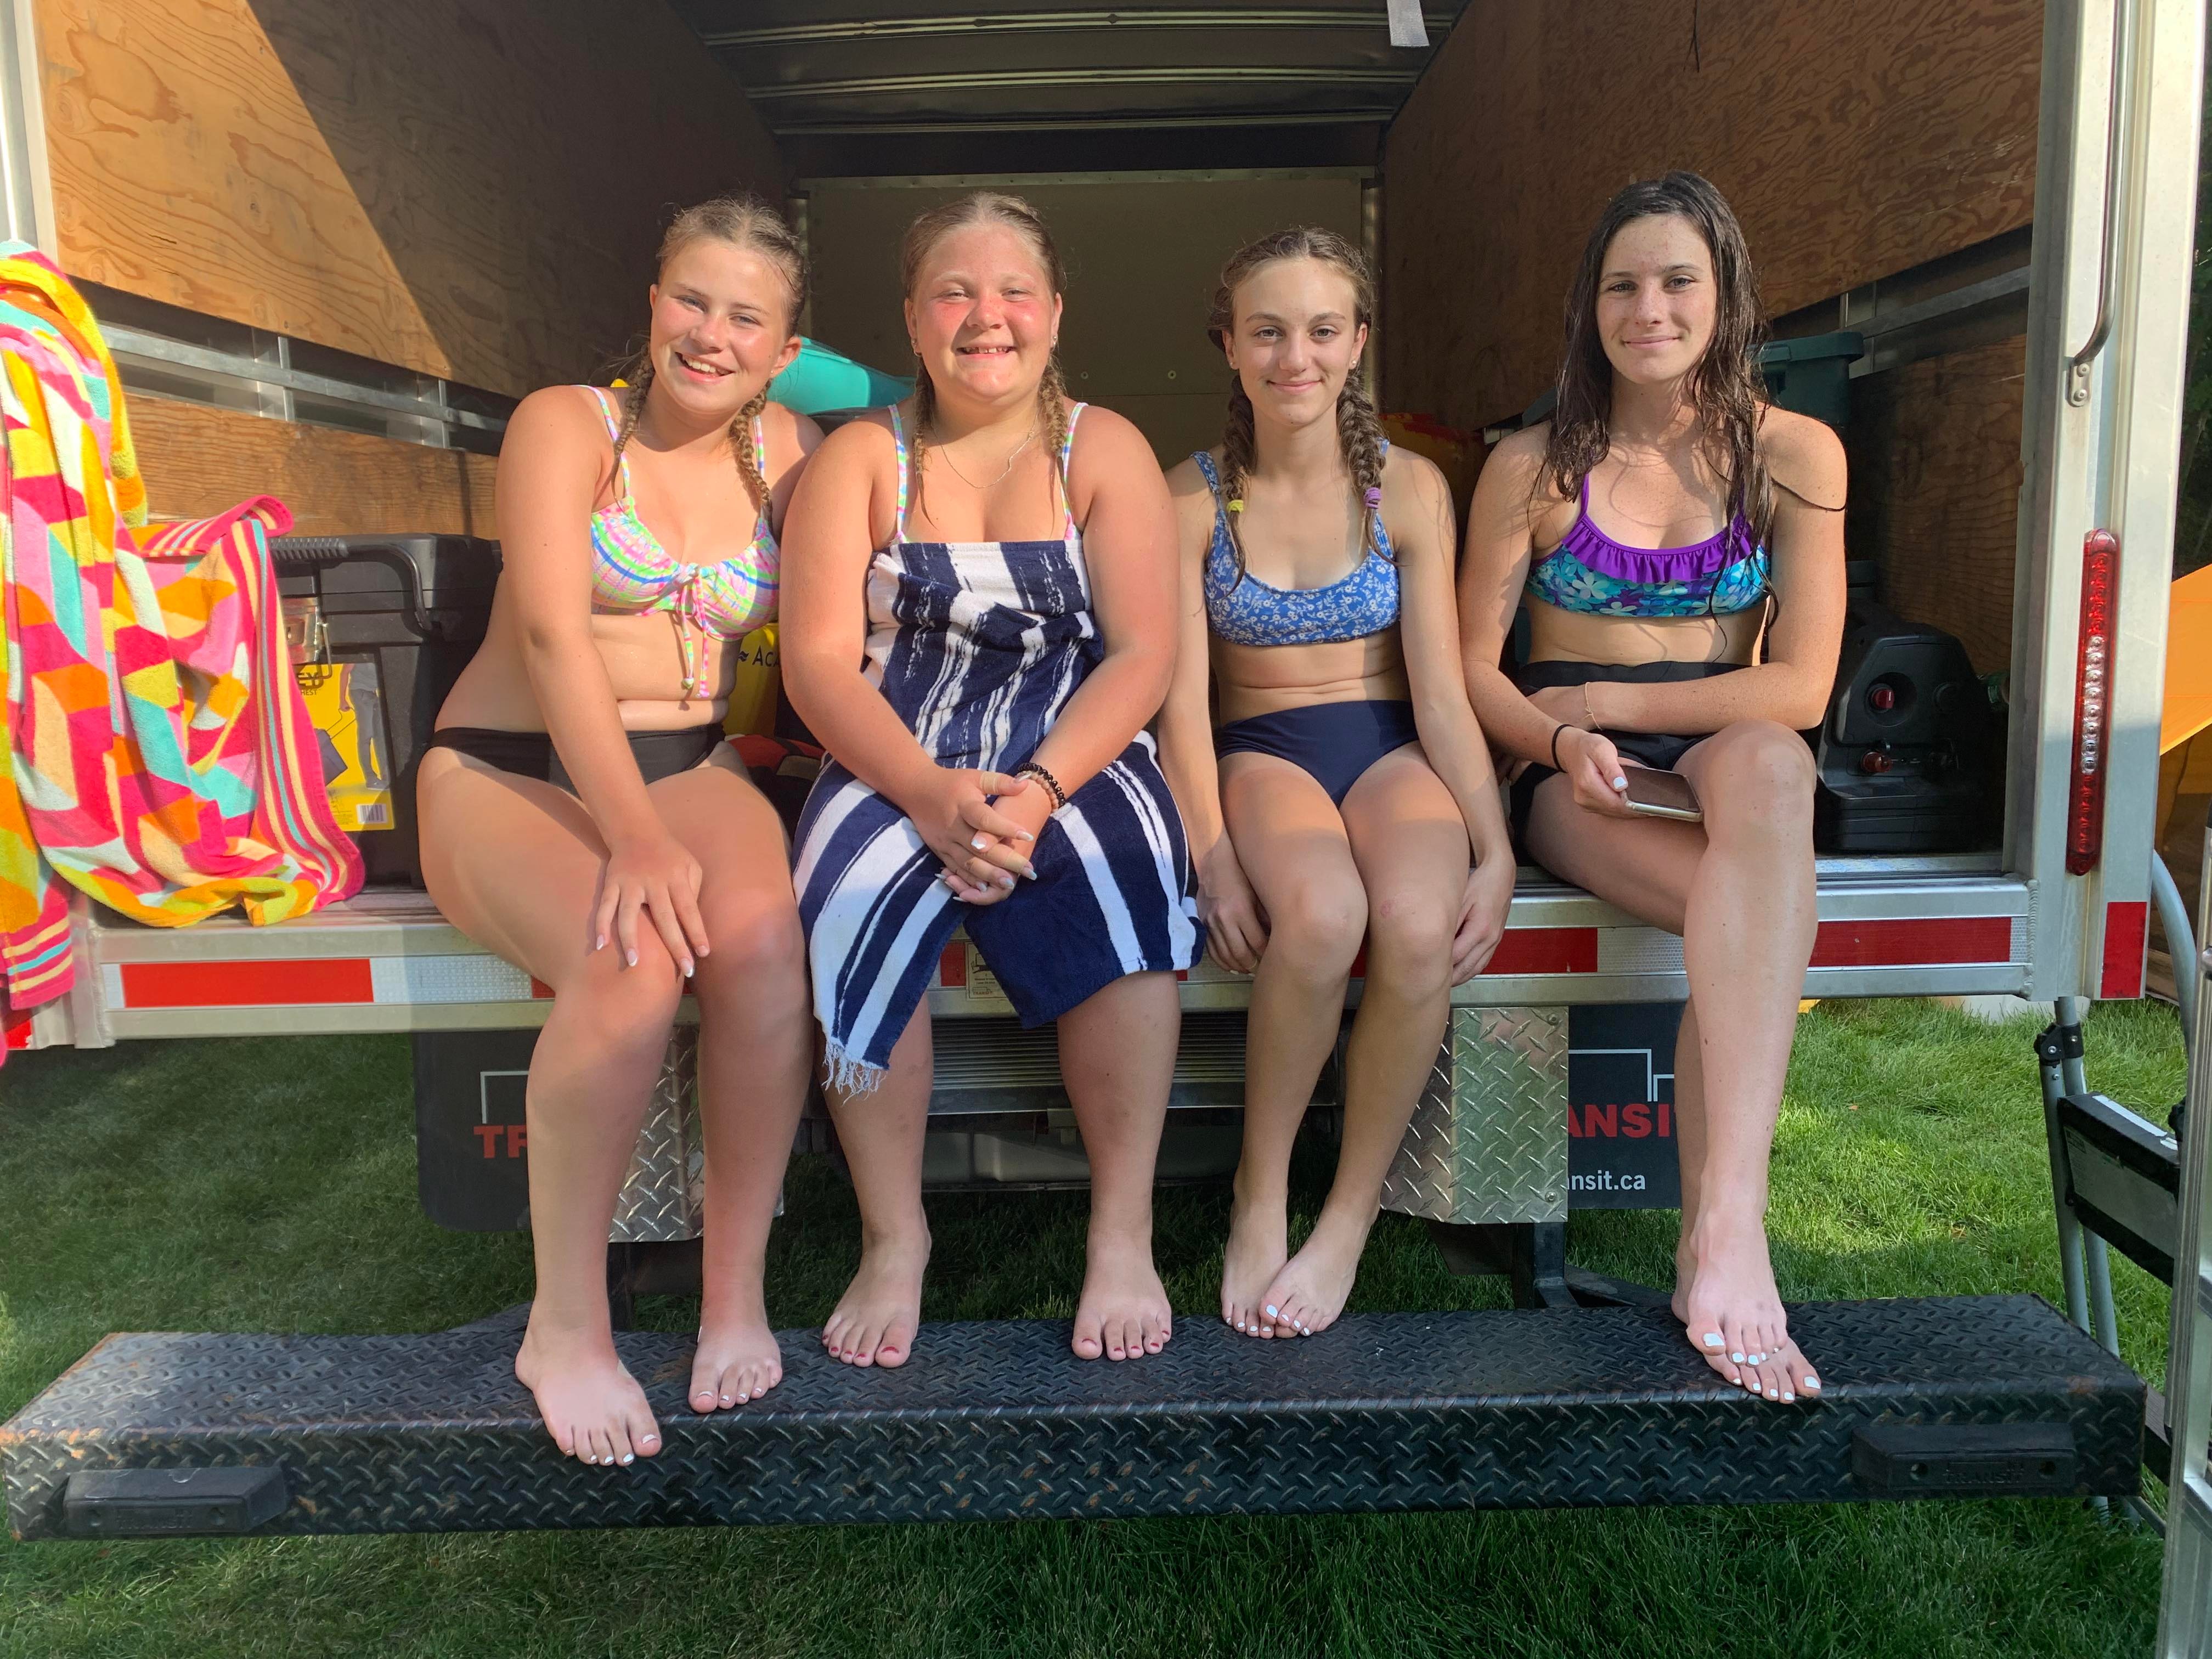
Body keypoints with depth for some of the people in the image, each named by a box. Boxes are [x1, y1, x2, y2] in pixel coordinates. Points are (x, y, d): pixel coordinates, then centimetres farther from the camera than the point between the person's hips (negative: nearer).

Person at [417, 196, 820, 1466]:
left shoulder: (786, 451, 10)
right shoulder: (567, 424, -3)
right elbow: (552, 632, -18)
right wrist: (635, 837, -31)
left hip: (689, 769, 3)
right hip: (510, 773, -3)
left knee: (765, 937, -31)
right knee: (634, 963, -33)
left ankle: (738, 1288, -15)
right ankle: (565, 1322, -15)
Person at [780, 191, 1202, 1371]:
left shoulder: (1104, 452, 7)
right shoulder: (862, 457, 8)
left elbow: (1143, 654, -3)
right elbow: (819, 662, -3)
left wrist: (1037, 791, -20)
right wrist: (933, 796, -19)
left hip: (1074, 758, 0)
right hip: (897, 765, 1)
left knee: (1131, 874, -32)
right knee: (851, 898, -30)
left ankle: (1124, 1232, -18)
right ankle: (893, 1234, -13)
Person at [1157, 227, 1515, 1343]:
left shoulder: (1409, 489, 3)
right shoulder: (1192, 497, 1)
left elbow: (1441, 689, -2)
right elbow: (1182, 697, -5)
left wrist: (1496, 854, -14)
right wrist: (1214, 862, -19)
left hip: (1390, 749, 1)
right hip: (1260, 753, -1)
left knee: (1418, 923, -33)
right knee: (1321, 914, -36)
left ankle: (1350, 1217, -13)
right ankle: (1259, 1193, -12)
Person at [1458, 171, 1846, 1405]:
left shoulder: (1794, 456, 6)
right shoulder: (1535, 466, 5)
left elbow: (1802, 688, -2)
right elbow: (1472, 666, 4)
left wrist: (1604, 701, -7)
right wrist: (1562, 740, -17)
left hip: (1730, 754, 1)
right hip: (1576, 777, -1)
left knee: (1770, 766, -39)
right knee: (1759, 916, -34)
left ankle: (1720, 1226, -44)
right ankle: (1730, 1238, -33)